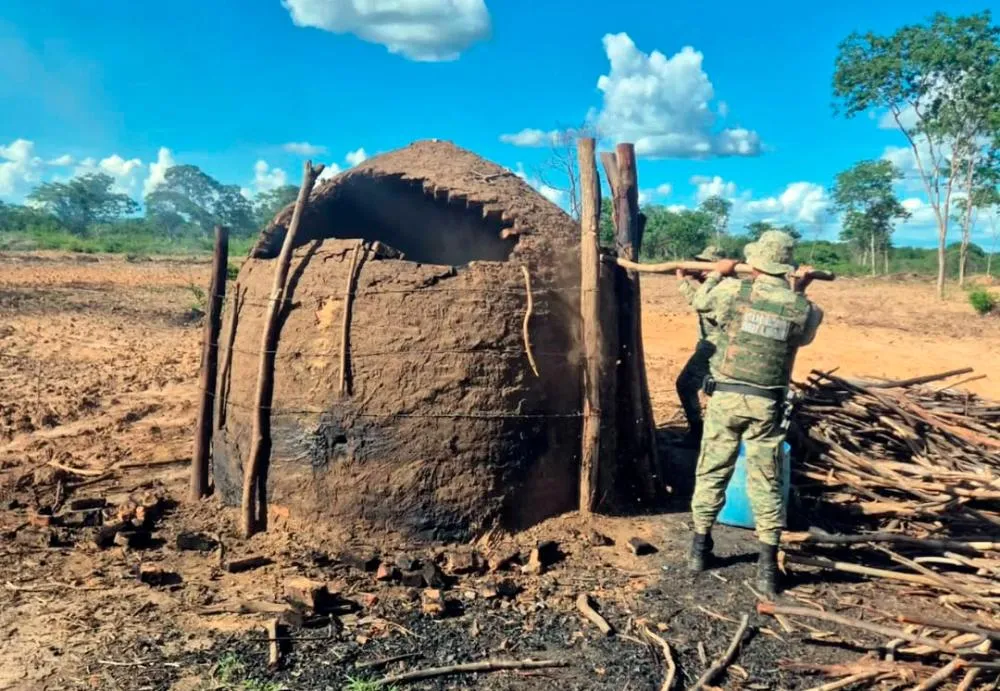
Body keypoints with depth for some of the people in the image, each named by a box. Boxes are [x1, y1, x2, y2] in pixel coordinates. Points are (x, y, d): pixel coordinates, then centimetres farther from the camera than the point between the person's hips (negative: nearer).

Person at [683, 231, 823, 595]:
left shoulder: (733, 291, -8)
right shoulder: (801, 307, -3)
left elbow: (699, 303, 11)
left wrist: (717, 274, 27)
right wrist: (800, 292, 23)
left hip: (726, 397, -1)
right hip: (766, 404, 1)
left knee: (712, 472, 13)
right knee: (765, 483, 7)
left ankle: (700, 548, 25)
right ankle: (768, 565, 10)